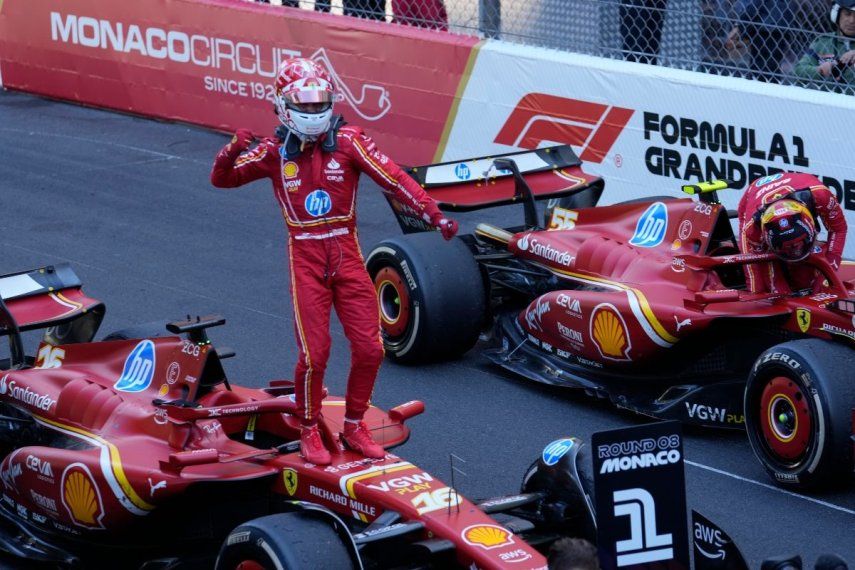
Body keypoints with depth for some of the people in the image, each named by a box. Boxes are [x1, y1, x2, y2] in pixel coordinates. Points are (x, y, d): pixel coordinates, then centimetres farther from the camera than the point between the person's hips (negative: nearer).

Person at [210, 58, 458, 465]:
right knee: (314, 353, -6)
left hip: (347, 252, 1)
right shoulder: (274, 152, 1)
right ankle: (310, 431, 16)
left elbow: (394, 179, -10)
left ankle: (354, 427, 21)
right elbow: (222, 179, 2)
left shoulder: (348, 142, -3)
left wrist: (433, 215, -20)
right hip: (305, 256, -1)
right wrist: (232, 152, -20)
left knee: (369, 348, 0)